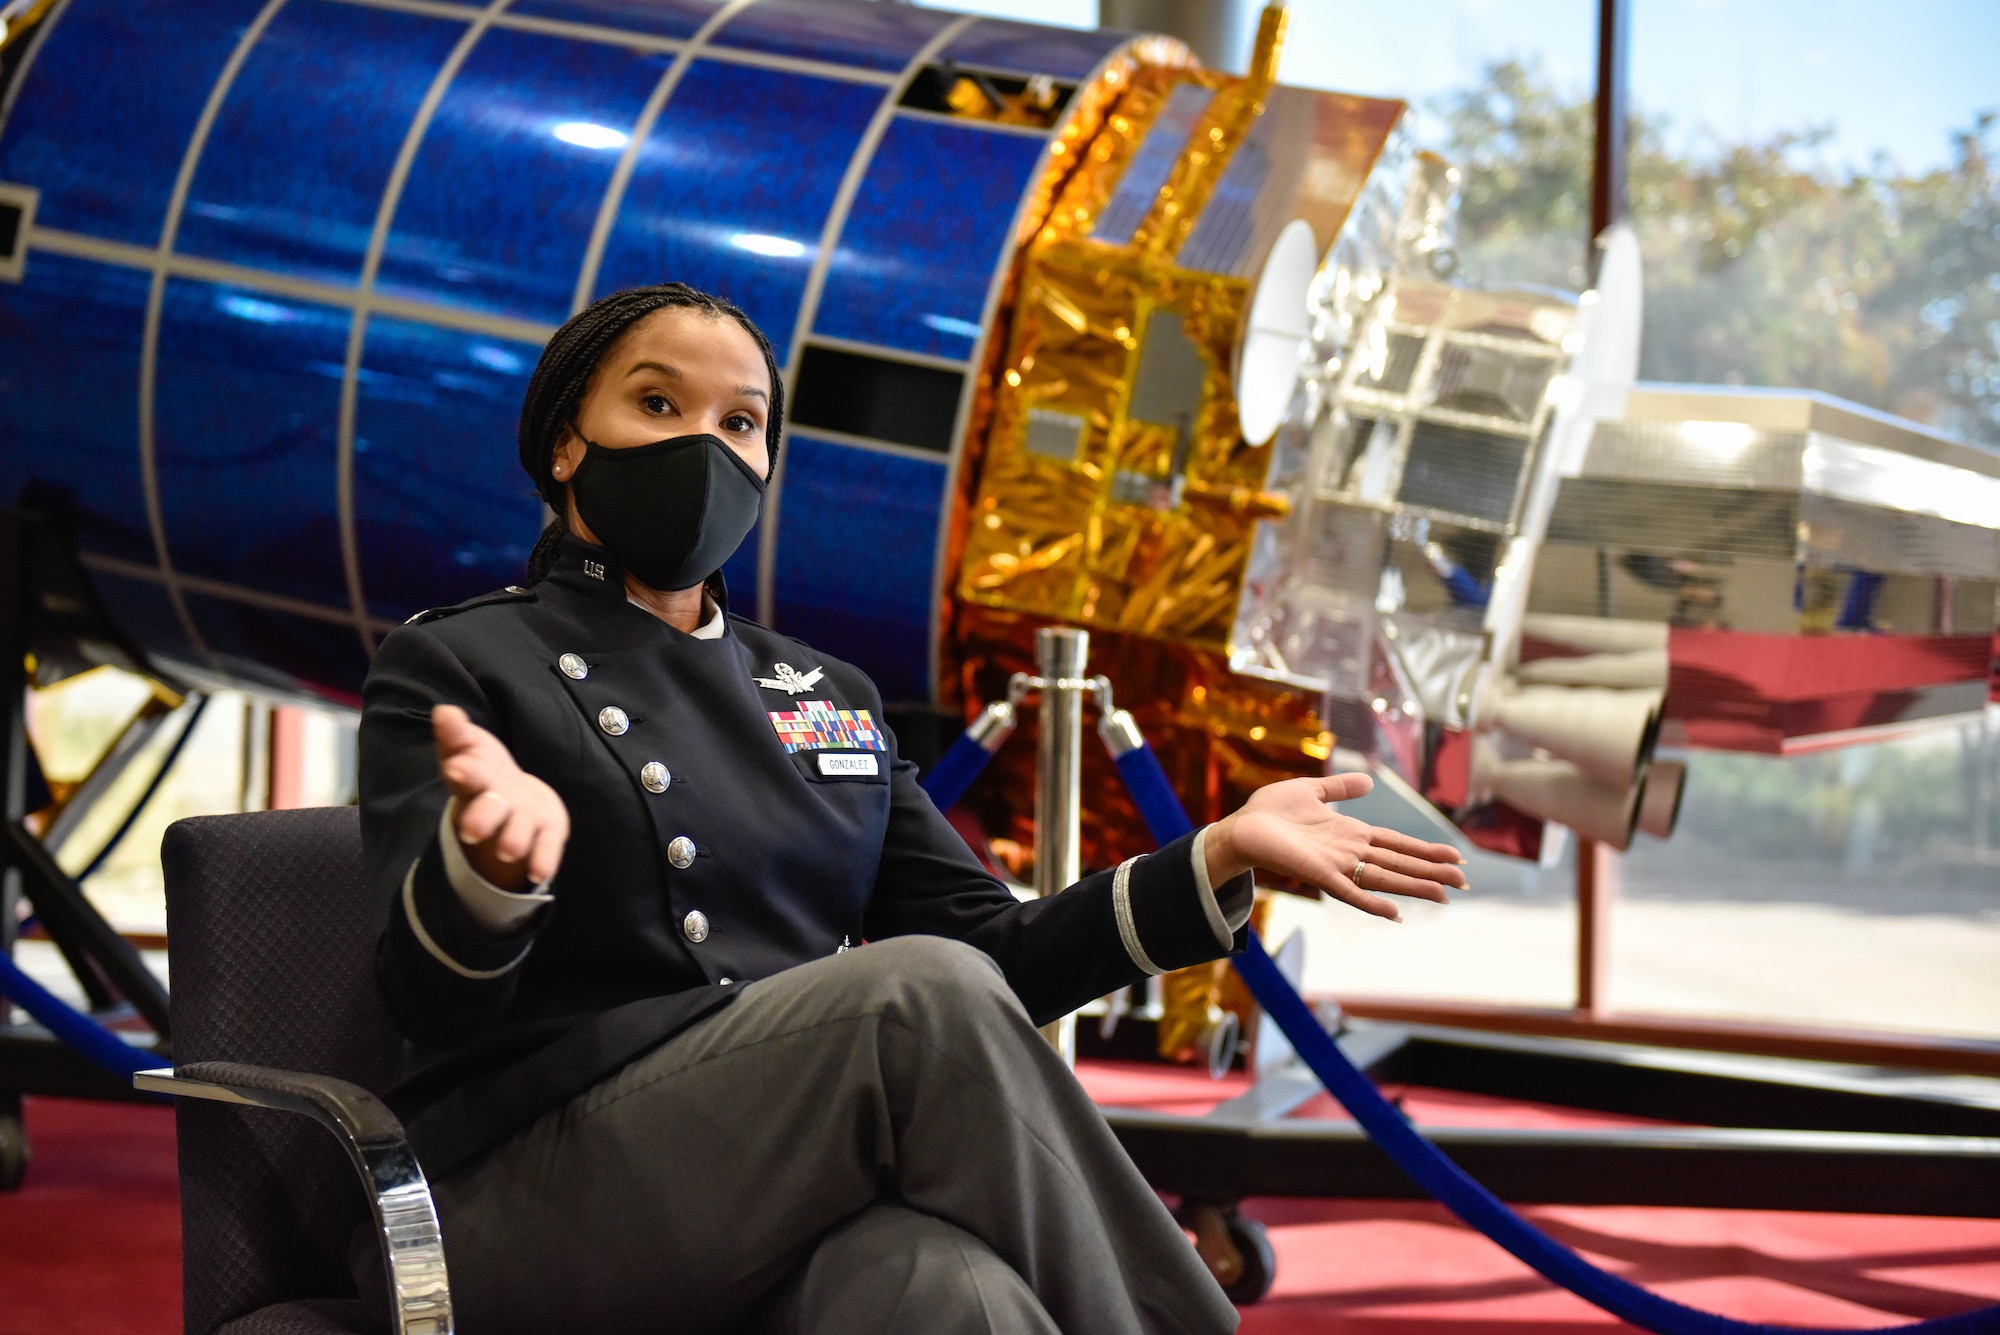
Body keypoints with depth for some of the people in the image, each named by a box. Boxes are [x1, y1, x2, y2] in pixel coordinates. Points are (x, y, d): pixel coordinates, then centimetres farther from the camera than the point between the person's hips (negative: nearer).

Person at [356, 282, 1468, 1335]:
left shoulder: (830, 695, 25)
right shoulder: (455, 665, 9)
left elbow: (997, 961, 23)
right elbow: (430, 1002, -6)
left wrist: (1223, 855, 9)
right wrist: (490, 855, -30)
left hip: (814, 1204, 4)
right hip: (551, 1207, -3)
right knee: (918, 994, -30)